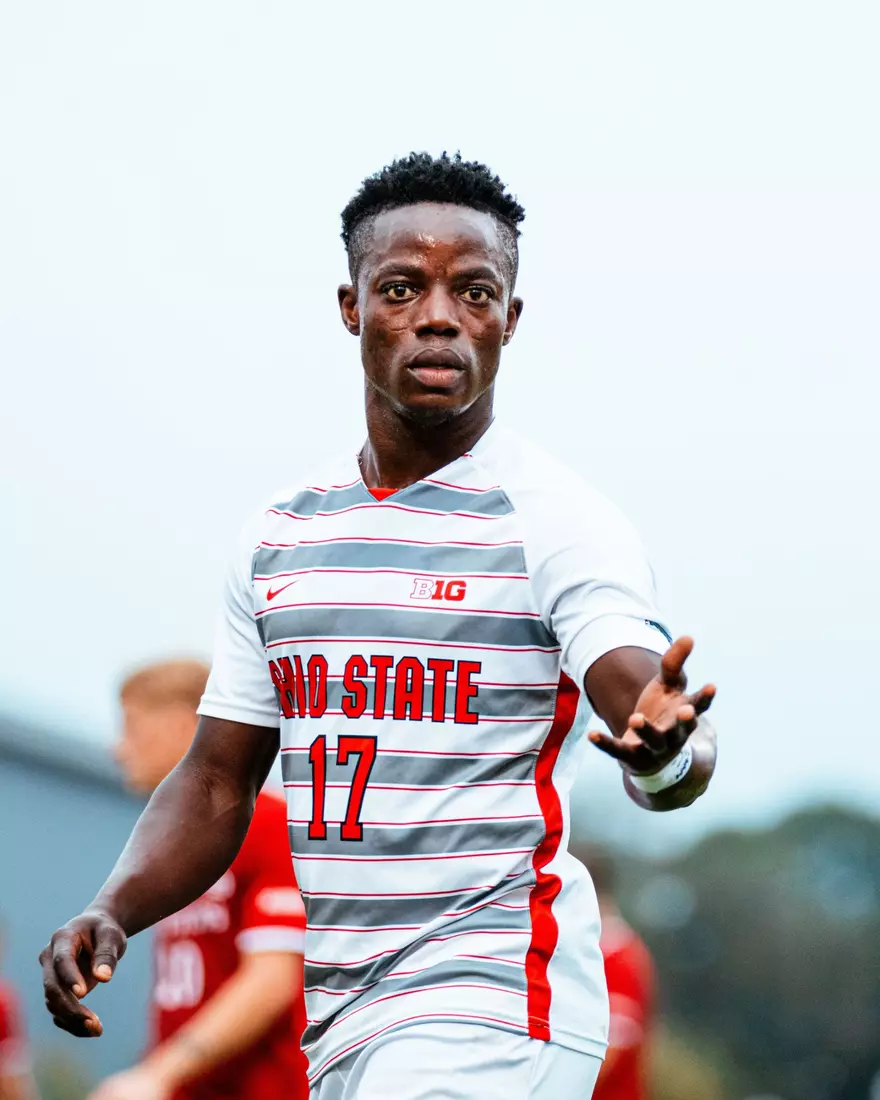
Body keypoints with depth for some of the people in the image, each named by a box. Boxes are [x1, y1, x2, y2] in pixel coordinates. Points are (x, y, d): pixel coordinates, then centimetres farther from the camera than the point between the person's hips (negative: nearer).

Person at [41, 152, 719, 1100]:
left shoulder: (556, 519, -7)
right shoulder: (284, 531, 12)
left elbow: (654, 718, -22)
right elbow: (216, 782, 17)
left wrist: (664, 751, -46)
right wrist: (111, 912, -1)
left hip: (491, 1021, -6)